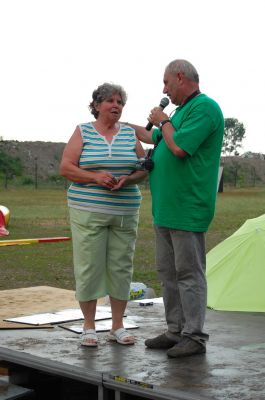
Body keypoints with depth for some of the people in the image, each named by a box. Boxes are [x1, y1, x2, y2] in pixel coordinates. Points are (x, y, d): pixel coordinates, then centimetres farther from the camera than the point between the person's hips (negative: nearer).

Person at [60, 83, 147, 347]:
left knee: (121, 266, 4)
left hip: (125, 213, 3)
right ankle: (88, 327, 8)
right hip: (88, 210, -3)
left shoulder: (130, 134, 11)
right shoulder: (83, 132, 2)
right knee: (88, 266, -3)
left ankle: (118, 326, 15)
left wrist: (128, 180, -10)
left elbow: (143, 169, 11)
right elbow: (65, 168, -4)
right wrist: (95, 178, -17)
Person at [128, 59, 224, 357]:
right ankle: (175, 331, 21)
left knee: (189, 273, -5)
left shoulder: (205, 108, -13)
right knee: (168, 272, 13)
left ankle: (194, 336, 2)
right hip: (166, 209, 10)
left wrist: (164, 122, -6)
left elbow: (179, 148, -24)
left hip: (187, 210, -10)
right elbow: (154, 138, 33)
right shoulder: (183, 110, 19)